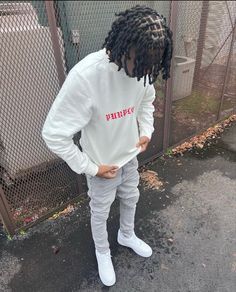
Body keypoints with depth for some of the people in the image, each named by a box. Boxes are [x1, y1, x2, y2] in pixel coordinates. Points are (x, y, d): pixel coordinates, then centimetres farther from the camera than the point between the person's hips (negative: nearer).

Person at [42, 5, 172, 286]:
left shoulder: (141, 67, -13)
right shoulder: (85, 76, -34)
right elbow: (53, 134, -27)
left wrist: (146, 131, -3)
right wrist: (90, 168, -20)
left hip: (130, 157, 6)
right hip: (102, 165, -5)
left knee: (130, 199, 27)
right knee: (100, 212, 20)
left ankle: (127, 235, 60)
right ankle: (102, 252, 51)